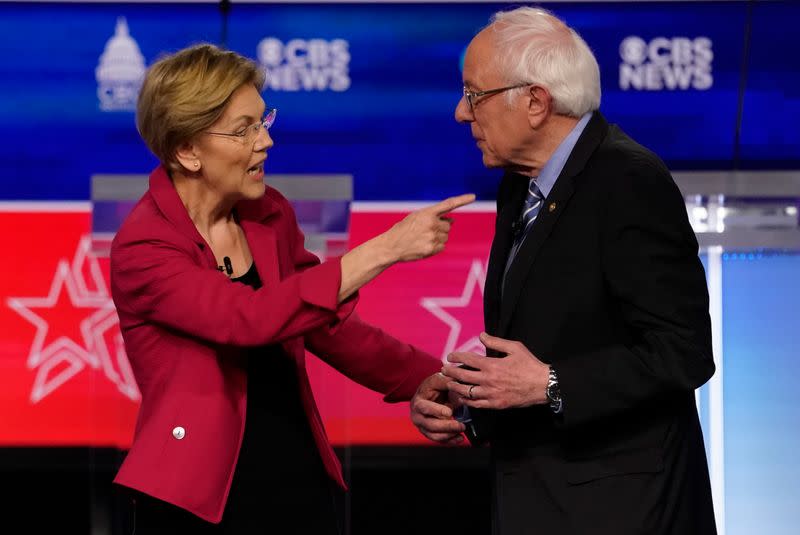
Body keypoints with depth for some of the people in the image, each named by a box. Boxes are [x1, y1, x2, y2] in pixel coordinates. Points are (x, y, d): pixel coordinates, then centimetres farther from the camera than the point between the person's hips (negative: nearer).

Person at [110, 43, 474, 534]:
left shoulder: (270, 214, 4)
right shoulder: (142, 249, -15)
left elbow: (329, 328, 13)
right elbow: (253, 319, -29)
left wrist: (435, 380, -1)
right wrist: (386, 248, -29)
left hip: (303, 480, 6)